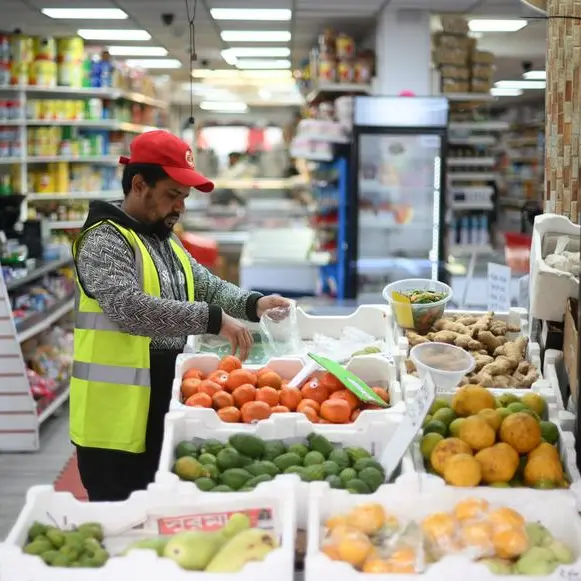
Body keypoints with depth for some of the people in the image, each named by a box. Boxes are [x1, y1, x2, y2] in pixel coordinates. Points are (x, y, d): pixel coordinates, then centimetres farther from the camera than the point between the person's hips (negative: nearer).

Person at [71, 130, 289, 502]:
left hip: (161, 407, 9)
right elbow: (130, 307, -29)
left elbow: (207, 287, 16)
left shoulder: (167, 242, 15)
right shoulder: (105, 241, -14)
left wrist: (252, 304, -5)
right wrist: (213, 319, -32)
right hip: (117, 415, -9)